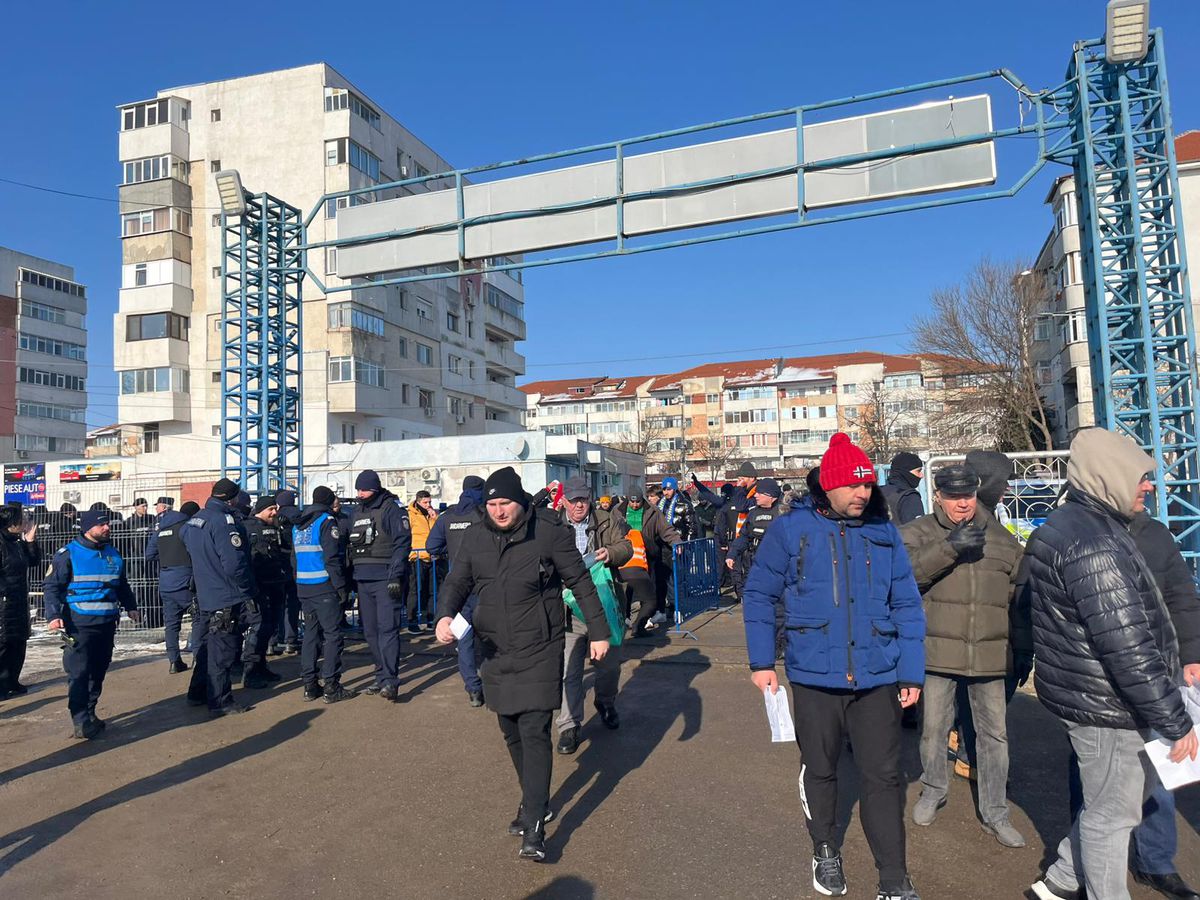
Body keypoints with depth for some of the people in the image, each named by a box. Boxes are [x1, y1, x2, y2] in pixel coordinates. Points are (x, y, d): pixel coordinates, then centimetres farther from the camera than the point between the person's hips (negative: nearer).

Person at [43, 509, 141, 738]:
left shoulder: (113, 554, 13)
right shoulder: (68, 555, -5)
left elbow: (122, 586, 25)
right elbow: (52, 586, -6)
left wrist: (131, 607, 19)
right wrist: (53, 615, -16)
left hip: (107, 624, 6)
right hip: (79, 625, -6)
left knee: (98, 672, 12)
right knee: (79, 673, -7)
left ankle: (89, 714, 23)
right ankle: (81, 722, -6)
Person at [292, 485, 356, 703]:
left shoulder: (298, 524, 16)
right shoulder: (326, 521, -10)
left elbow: (294, 559, 19)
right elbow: (332, 559, -17)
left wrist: (300, 585, 21)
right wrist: (342, 588, -14)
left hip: (303, 587, 8)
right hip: (324, 587, -8)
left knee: (311, 634, 13)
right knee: (333, 635, -3)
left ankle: (310, 685, 16)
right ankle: (331, 687, -3)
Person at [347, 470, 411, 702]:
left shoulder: (391, 508, -6)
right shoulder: (357, 513, 17)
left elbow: (402, 543, -12)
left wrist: (396, 576, -18)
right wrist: (351, 577, 17)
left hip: (385, 580, -7)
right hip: (363, 581, 8)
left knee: (387, 629, -11)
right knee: (370, 631, 10)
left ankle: (390, 681, -9)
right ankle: (381, 675, 21)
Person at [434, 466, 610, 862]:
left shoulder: (549, 533, -11)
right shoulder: (475, 537, 1)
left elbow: (581, 582, -4)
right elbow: (457, 581, 5)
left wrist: (599, 632, -3)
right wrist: (445, 614, -16)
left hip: (539, 650, -5)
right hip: (495, 650, 5)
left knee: (535, 732, -8)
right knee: (511, 731, 15)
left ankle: (534, 827, -1)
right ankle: (536, 801, 35)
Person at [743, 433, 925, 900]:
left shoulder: (885, 533, 1)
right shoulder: (790, 529, -7)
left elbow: (907, 606, 5)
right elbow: (758, 596, -1)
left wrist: (912, 671, 3)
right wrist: (761, 661, -3)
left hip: (877, 678, 1)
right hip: (814, 676, -1)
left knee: (883, 777, 6)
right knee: (819, 770, 17)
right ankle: (825, 850, 40)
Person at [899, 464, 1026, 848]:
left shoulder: (1002, 539, 9)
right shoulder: (919, 532, -2)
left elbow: (1020, 597, 16)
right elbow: (907, 570, -22)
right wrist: (949, 547, -31)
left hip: (990, 655, 3)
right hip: (938, 653, -2)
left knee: (995, 734, 11)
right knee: (934, 729, 11)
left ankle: (995, 813, 27)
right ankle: (933, 791, 35)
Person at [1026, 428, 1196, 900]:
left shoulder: (1067, 525, 8)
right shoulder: (1095, 546, -26)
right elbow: (1128, 648, -27)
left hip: (1086, 694, 10)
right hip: (1107, 703, -10)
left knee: (1128, 792, 25)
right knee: (1113, 813, 8)